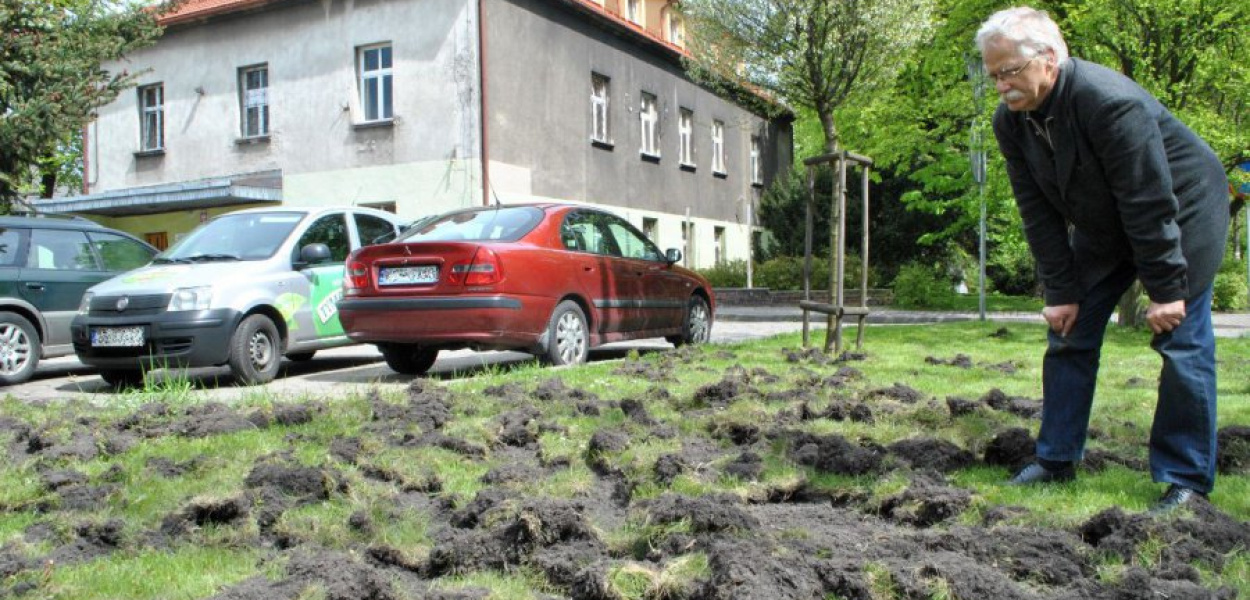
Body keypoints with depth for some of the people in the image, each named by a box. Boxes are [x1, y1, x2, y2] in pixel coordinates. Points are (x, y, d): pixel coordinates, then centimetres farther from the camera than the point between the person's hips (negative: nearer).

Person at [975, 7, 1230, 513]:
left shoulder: (1110, 101, -32)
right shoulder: (1010, 121, -11)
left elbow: (1149, 202, -29)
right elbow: (1038, 211, -8)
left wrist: (1165, 289, -25)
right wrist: (1061, 291, -10)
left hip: (1181, 214, -6)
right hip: (1103, 229, 7)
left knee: (1181, 345, -8)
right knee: (1068, 334, 2)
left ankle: (1187, 480, 3)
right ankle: (1056, 460, 12)